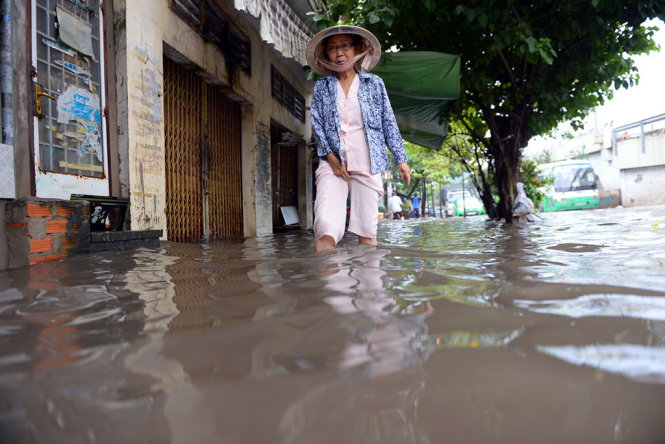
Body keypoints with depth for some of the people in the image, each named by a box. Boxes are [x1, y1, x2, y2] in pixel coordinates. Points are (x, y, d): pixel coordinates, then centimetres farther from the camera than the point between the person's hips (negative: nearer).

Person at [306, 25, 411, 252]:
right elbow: (316, 124, 6)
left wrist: (401, 159, 6)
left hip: (367, 163, 0)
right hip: (332, 162, 0)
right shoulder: (321, 87, 12)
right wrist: (331, 157, -7)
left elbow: (389, 123, 10)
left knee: (367, 230, -1)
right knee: (325, 227, -18)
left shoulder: (374, 83, 11)